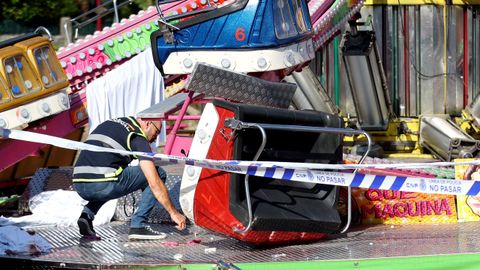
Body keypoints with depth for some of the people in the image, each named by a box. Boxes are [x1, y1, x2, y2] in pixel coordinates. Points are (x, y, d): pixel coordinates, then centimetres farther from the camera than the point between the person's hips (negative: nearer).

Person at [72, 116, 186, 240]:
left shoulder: (110, 123, 25)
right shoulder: (138, 137, 2)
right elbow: (154, 182, -4)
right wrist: (173, 213, 2)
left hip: (79, 185, 7)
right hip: (104, 186, -7)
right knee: (159, 173, 7)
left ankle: (87, 215, 13)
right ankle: (138, 225, 2)